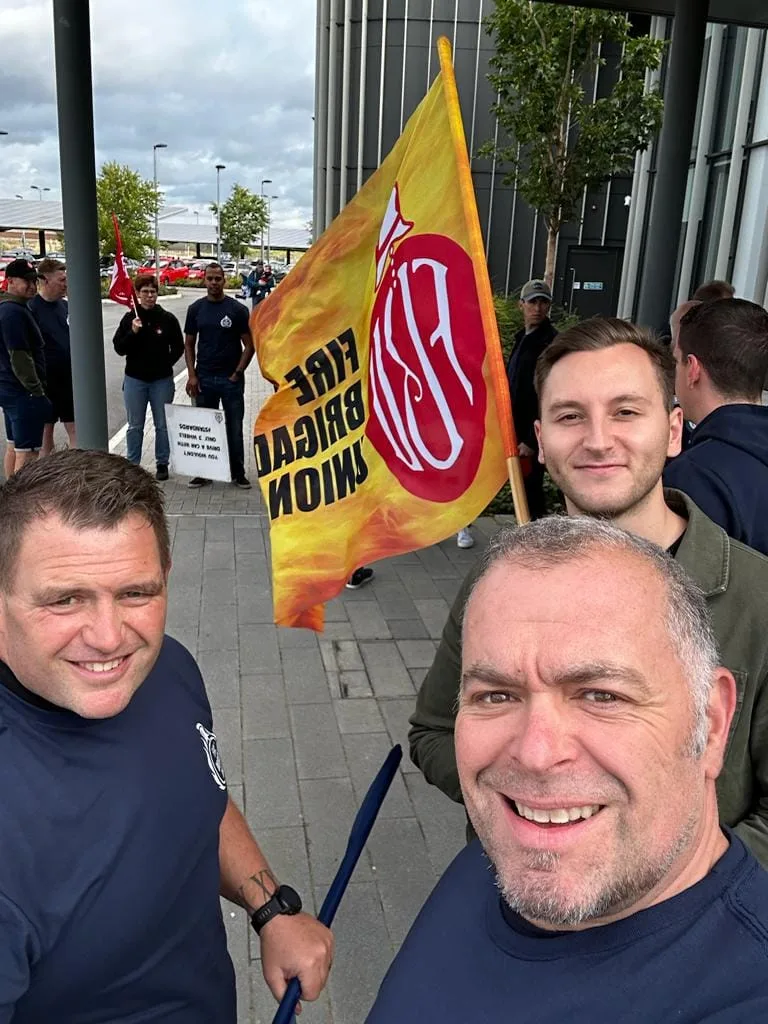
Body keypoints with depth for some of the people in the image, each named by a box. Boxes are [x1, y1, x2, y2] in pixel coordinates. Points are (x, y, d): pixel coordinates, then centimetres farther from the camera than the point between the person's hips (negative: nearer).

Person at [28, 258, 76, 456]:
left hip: (71, 380, 6)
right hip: (46, 382, -5)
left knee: (77, 431, 8)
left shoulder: (65, 306, 7)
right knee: (45, 434, 6)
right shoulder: (31, 308, -12)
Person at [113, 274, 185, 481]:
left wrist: (165, 363, -2)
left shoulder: (167, 319, -1)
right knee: (135, 426, 8)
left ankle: (162, 464, 19)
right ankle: (132, 464, 17)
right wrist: (133, 332, -16)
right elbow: (119, 348, -2)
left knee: (163, 425, 7)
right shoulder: (130, 318, 0)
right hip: (135, 379, 0)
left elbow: (178, 348, 6)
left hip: (162, 380, 0)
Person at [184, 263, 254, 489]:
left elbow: (249, 345, -1)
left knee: (234, 428, 4)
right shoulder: (196, 309, 6)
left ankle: (238, 473, 16)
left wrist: (237, 373, -8)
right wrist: (191, 375, -2)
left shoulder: (237, 309, -2)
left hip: (231, 379, -2)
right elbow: (189, 344, 9)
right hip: (204, 379, 2)